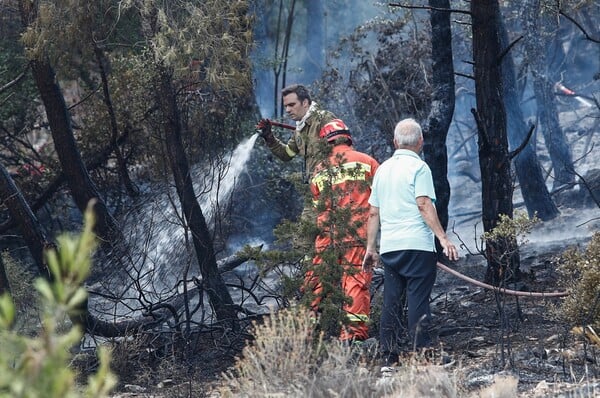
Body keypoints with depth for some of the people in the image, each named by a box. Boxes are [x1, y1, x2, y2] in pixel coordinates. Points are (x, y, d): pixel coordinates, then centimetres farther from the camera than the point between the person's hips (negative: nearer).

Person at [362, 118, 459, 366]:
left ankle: (388, 357, 7)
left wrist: (370, 248, 21)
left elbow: (373, 213, 16)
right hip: (417, 245, -6)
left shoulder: (383, 169, 15)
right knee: (418, 300, -5)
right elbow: (424, 206, -16)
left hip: (389, 247, 6)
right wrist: (443, 238, -18)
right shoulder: (418, 167, -5)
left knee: (391, 302, 8)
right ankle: (421, 352, -10)